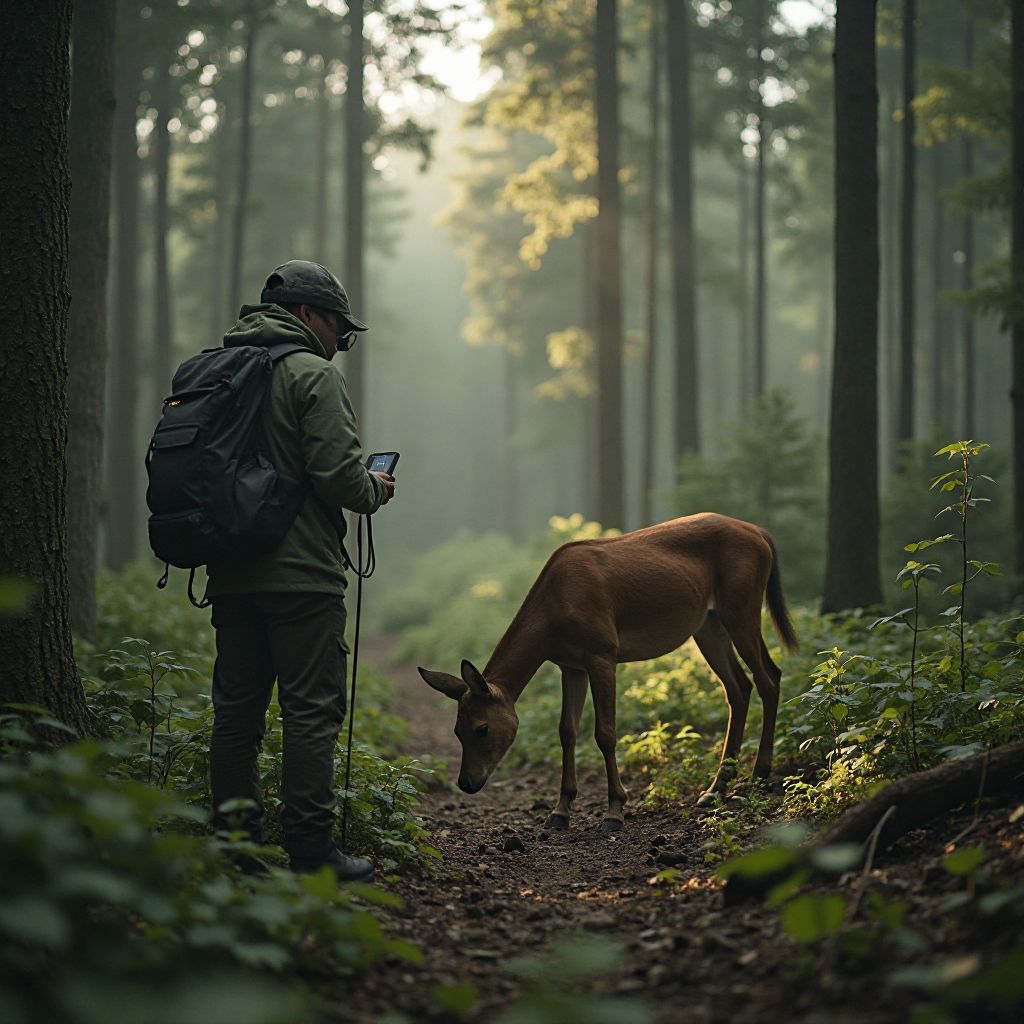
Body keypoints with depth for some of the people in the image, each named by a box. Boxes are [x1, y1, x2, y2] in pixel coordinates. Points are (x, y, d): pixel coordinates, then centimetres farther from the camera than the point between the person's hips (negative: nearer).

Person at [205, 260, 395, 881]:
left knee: (237, 707, 11)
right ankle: (311, 848, -4)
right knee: (313, 710, -4)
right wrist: (375, 491, 4)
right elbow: (338, 474, -18)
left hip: (231, 573, 7)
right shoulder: (314, 375, -9)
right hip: (300, 574, -7)